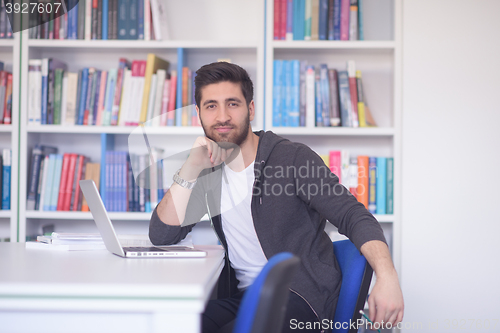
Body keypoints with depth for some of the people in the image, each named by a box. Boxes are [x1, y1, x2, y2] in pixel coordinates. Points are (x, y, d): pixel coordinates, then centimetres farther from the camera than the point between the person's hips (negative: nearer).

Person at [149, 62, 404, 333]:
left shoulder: (294, 157, -6)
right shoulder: (207, 170, 10)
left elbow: (355, 218, -11)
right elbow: (161, 236, 1)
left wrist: (386, 276, -30)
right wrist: (192, 168, -10)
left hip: (301, 296, -4)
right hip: (240, 295, 4)